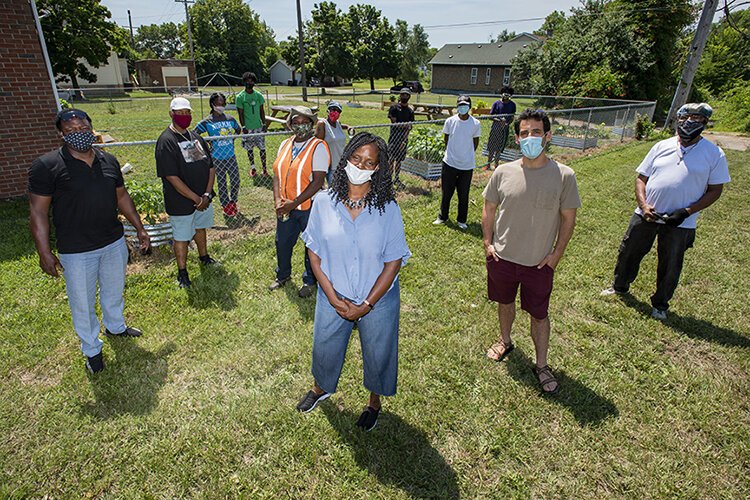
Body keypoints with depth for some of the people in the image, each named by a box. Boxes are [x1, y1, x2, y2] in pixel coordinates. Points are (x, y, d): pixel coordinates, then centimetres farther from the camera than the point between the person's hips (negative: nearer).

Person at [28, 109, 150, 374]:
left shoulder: (109, 161, 1)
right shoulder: (46, 166, -14)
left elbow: (122, 196, 11)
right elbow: (38, 212, -12)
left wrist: (139, 228, 11)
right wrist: (44, 253, -14)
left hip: (115, 243, 5)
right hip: (76, 252, -4)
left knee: (114, 291, 24)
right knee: (83, 304, 11)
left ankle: (115, 326, 50)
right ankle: (92, 349, 32)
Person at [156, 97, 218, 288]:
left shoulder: (196, 137, 6)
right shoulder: (166, 141, -16)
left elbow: (211, 167, 4)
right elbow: (172, 177, -21)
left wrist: (207, 194, -9)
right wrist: (196, 198, -21)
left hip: (203, 198, 7)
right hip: (181, 202, -6)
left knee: (200, 228, 24)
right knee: (182, 236, 7)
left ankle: (204, 257, 45)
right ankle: (182, 272, 23)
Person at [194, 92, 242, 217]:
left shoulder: (230, 119, 3)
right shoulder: (207, 122, -7)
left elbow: (239, 131, 20)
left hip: (231, 156, 3)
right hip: (217, 158, -3)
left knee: (235, 181, 5)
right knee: (222, 183, 8)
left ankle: (233, 202, 28)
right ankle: (226, 206, 24)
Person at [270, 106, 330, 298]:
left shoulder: (318, 147, -13)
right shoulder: (285, 145, 7)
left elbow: (318, 181, -20)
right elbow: (277, 174, 7)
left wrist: (294, 203, -22)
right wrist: (278, 201, -8)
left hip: (310, 207, -6)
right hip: (286, 208, 6)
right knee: (282, 242, 20)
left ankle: (310, 281, 33)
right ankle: (283, 275, 45)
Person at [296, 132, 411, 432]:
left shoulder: (388, 209, -15)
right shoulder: (324, 203, -11)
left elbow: (394, 262, -13)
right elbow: (314, 253, -5)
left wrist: (366, 305, -16)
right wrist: (332, 297, -13)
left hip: (378, 301, -1)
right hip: (333, 299, 2)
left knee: (377, 354, 19)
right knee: (324, 349, 24)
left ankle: (374, 402, 51)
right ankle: (321, 388, 58)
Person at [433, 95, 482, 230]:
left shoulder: (476, 124, -6)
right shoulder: (450, 121, -4)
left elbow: (475, 142, 8)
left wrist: (467, 154, 12)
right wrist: (451, 152, 11)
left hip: (467, 165, 0)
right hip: (449, 163, 0)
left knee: (463, 194, 9)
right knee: (446, 192, 10)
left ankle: (461, 220, 25)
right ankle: (442, 217, 27)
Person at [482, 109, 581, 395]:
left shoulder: (564, 176, -11)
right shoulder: (503, 172, -7)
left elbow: (568, 218, -3)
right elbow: (489, 208, 6)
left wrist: (556, 254, -5)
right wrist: (487, 242, -1)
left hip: (539, 263, -2)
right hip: (502, 257, 2)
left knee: (539, 314, 11)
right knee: (505, 302, 22)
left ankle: (542, 366, 30)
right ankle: (505, 341, 49)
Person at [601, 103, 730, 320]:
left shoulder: (714, 154, -3)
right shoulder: (662, 146, 3)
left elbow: (715, 190, -2)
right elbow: (641, 178, 5)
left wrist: (686, 212, -15)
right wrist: (644, 205, -11)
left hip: (679, 223, -2)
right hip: (645, 215, 2)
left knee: (670, 267, 12)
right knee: (628, 252, 14)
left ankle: (660, 304, 33)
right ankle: (620, 286, 39)